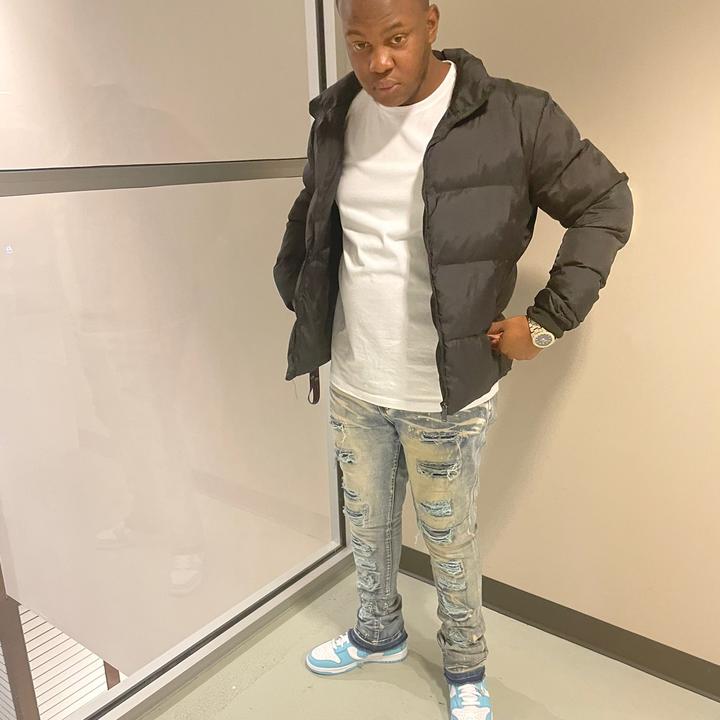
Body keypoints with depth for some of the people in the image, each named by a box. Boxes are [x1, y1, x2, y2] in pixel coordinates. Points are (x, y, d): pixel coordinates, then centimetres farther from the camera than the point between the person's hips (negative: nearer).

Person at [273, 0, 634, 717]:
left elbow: (606, 205, -6)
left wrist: (547, 319, -10)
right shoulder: (335, 116, 1)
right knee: (366, 527, 22)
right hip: (354, 386, 4)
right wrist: (296, 295, 9)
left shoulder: (514, 117, -14)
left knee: (450, 541, 15)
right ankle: (379, 635, 51)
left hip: (447, 395, -4)